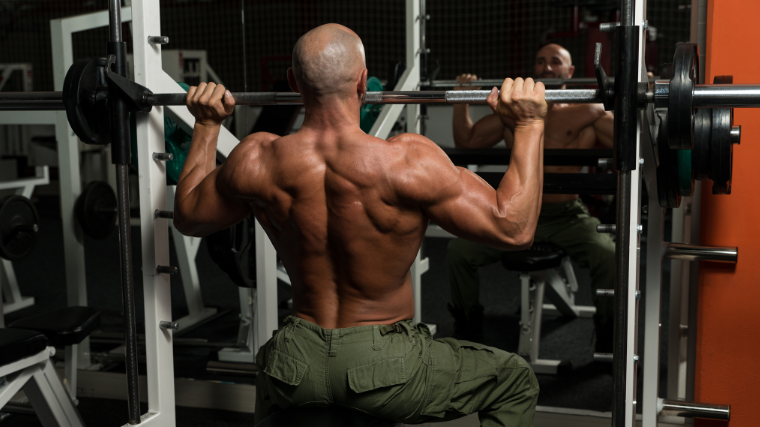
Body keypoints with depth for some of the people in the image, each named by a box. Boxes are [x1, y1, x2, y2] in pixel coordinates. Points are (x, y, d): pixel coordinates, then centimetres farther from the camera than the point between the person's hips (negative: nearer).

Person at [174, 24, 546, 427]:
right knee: (515, 381, 19)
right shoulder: (406, 161, -24)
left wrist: (206, 125, 18)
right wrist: (529, 124, -11)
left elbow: (188, 216, 9)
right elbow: (513, 227, -18)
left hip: (297, 365, 4)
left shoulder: (257, 161, -11)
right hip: (385, 365, -4)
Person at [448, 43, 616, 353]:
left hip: (568, 217, -2)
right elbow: (466, 142, 16)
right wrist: (461, 99, 8)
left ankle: (608, 341, -6)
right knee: (457, 252, -15)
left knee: (609, 258, -28)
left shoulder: (588, 112, 5)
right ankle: (468, 334, 4)